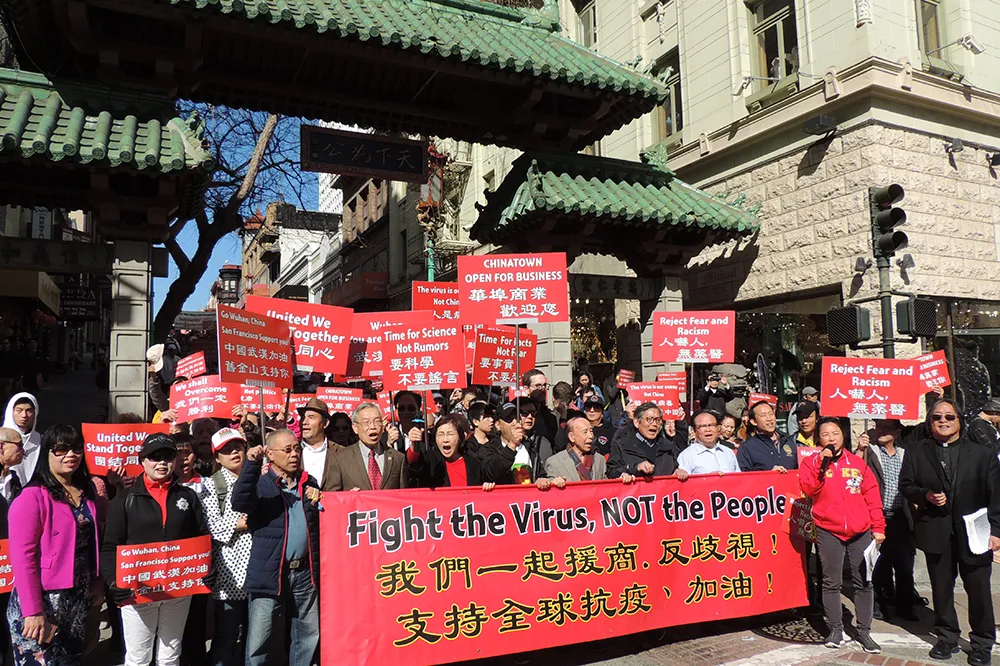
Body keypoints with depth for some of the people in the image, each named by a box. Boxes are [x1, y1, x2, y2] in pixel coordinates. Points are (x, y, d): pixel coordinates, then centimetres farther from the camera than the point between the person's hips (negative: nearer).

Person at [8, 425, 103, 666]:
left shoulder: (87, 491, 7)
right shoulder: (33, 497, -15)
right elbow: (22, 557, -18)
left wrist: (97, 583, 8)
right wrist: (33, 612, -20)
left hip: (79, 597, 7)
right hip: (42, 600, -7)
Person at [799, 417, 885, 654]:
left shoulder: (857, 463, 8)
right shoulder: (812, 462, 2)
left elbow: (872, 496, 7)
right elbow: (807, 488, -13)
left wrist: (878, 527, 1)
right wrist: (822, 463, -19)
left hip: (861, 531, 2)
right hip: (829, 531, -2)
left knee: (864, 582, 5)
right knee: (832, 582, 5)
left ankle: (864, 631, 16)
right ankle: (836, 630, 15)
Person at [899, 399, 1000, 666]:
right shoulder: (916, 452, 6)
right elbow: (905, 485, 6)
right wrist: (926, 495, -14)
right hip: (936, 532, 1)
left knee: (978, 589, 5)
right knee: (941, 589, 12)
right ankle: (947, 638, 27)